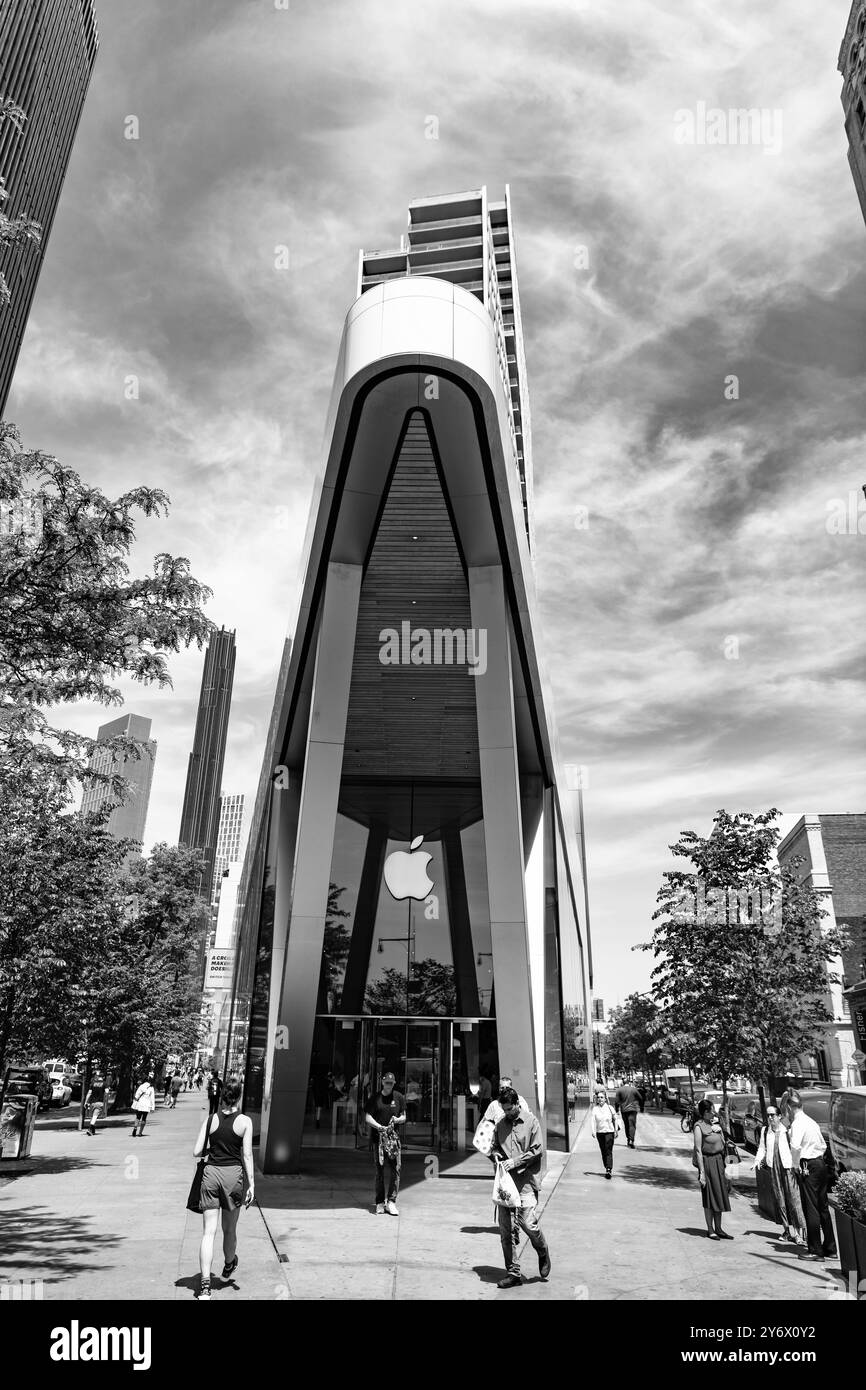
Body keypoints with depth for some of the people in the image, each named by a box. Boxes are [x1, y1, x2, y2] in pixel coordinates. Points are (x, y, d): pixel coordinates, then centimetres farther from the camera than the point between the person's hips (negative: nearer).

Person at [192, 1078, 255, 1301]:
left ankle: (205, 1284, -8)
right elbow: (247, 1155, -7)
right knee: (229, 1229, 20)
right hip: (233, 1174, 0)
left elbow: (196, 1153, 0)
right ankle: (228, 1266, 44)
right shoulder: (245, 1121, -6)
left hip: (211, 1173, 1)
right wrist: (251, 1184, -3)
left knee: (208, 1232, 2)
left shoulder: (210, 1120, 0)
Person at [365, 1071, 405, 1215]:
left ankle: (391, 1202, 1)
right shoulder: (375, 1098, 3)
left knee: (395, 1169, -7)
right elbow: (368, 1118, 0)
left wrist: (397, 1120, -12)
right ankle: (380, 1203, 13)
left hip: (393, 1136, 1)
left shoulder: (398, 1097, 7)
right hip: (377, 1137, -1)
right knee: (379, 1170, 4)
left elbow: (404, 1117, 11)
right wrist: (379, 1126, -17)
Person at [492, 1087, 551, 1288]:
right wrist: (497, 1157, -5)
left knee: (528, 1223, -8)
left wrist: (515, 1161, -14)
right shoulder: (500, 1124, 7)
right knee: (506, 1230, 5)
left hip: (526, 1182, -4)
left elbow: (536, 1150, -6)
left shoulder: (531, 1121, -4)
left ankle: (543, 1253, 23)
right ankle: (513, 1273, 17)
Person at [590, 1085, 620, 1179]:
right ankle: (607, 1169, 23)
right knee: (603, 1152, 10)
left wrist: (616, 1130, 11)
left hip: (609, 1132, -2)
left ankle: (609, 1170, -15)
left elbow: (615, 1119, 8)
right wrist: (593, 1131, -24)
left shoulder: (610, 1108, -4)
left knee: (609, 1151, -12)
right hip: (599, 1132, 2)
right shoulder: (595, 1109, -4)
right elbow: (592, 1120, -12)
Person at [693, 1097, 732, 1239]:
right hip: (707, 1162, -7)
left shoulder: (715, 1123, 8)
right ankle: (710, 1229, 14)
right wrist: (701, 1172, -18)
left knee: (719, 1195, 12)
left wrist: (719, 1131, 0)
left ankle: (718, 1229, 22)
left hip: (718, 1161, 7)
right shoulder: (699, 1126, -14)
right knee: (709, 1197, 2)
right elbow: (698, 1150, -17)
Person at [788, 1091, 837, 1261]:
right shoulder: (811, 1121, 11)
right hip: (820, 1164, 8)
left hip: (808, 1167, -8)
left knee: (811, 1209, 0)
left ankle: (816, 1250, 7)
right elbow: (823, 1145, 20)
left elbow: (795, 1146, -28)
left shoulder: (797, 1123, -15)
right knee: (823, 1207, 15)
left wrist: (795, 1164, -13)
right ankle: (830, 1249, 23)